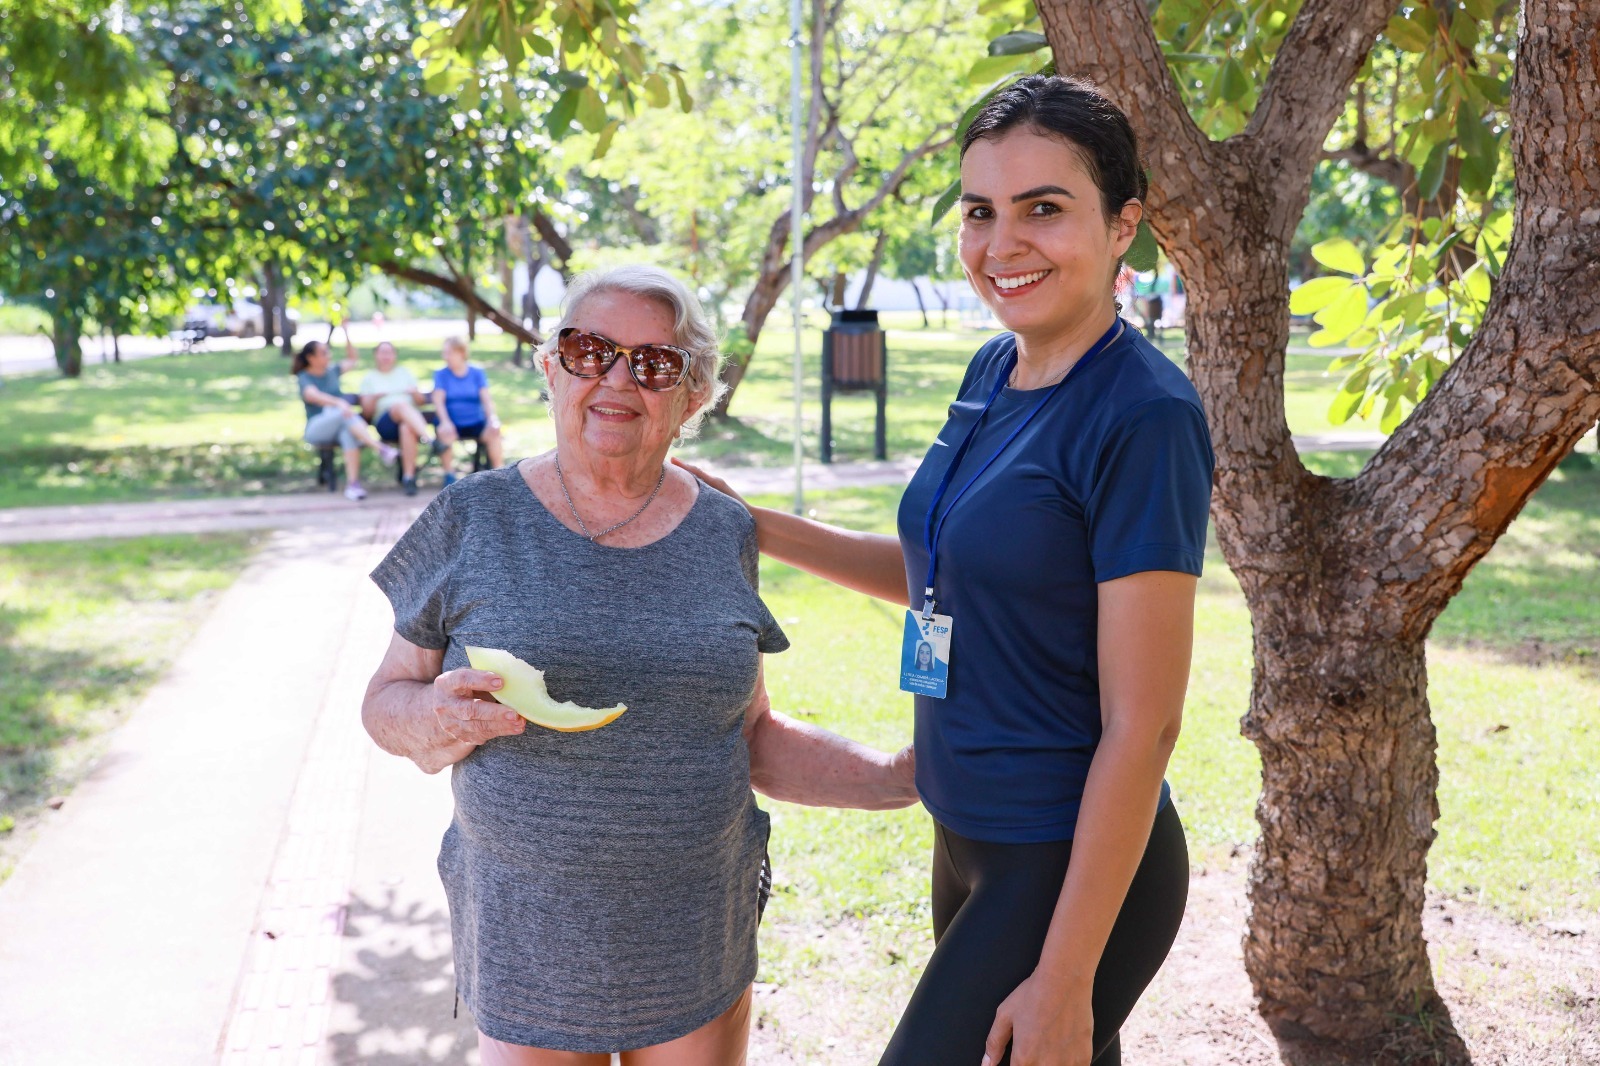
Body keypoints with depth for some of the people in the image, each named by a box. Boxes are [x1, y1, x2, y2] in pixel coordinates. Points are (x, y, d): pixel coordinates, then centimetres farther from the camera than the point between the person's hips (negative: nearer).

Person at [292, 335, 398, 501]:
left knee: (348, 432, -36)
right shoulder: (304, 378, -2)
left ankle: (353, 484, -46)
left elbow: (352, 360, 32)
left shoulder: (332, 371, 17)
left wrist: (346, 333, 21)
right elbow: (312, 395, -24)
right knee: (346, 414, -36)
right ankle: (381, 449, -48)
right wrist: (339, 403, -41)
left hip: (340, 426, 4)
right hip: (317, 428, -4)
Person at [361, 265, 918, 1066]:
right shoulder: (474, 520, -3)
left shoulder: (724, 534, 2)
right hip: (527, 941, -2)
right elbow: (385, 701, 3)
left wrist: (904, 778, -3)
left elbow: (752, 739, 8)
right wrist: (438, 715, -19)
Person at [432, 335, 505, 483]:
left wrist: (492, 418, -20)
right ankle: (449, 475, -22)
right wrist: (445, 421, -23)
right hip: (453, 423, 0)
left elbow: (486, 398, -1)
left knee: (493, 431, -31)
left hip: (476, 422, 1)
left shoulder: (477, 373, 10)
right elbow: (438, 400, -5)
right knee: (444, 432, -35)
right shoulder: (441, 374, 8)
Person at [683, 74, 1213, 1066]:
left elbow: (1141, 725, -21)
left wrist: (1064, 979, -19)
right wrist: (759, 528, 9)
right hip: (971, 844, 8)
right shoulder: (993, 373, 4)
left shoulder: (1145, 416, -21)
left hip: (1078, 871, -8)